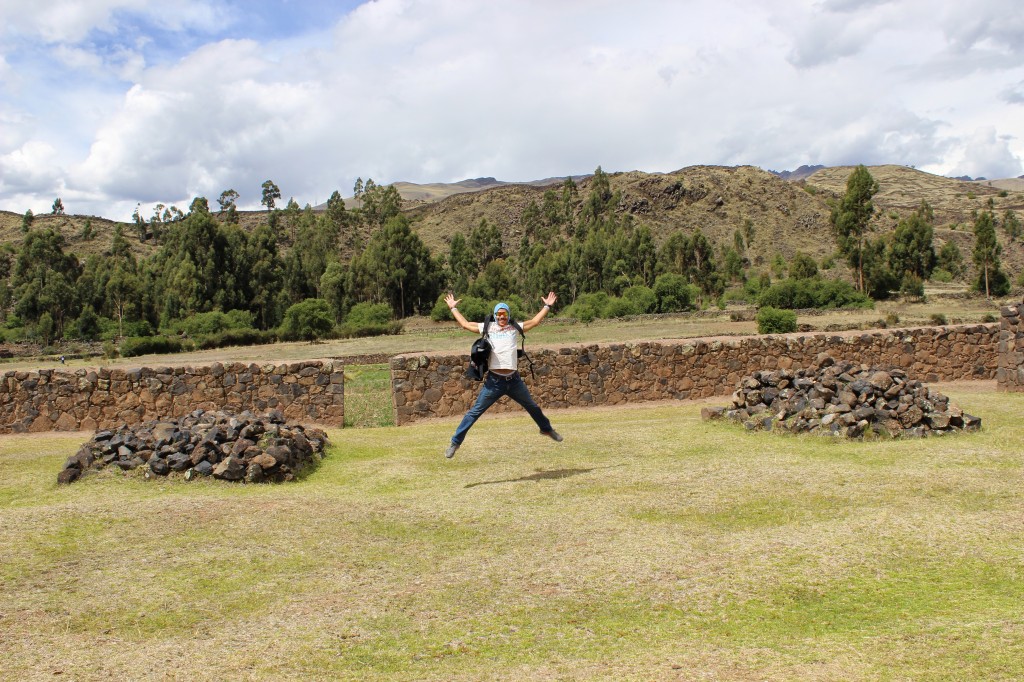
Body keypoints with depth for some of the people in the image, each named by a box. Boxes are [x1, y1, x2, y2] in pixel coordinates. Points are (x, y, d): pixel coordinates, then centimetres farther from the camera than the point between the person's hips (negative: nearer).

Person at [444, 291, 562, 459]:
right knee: (475, 411, -4)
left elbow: (535, 321, 16)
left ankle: (546, 429, 45)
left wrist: (547, 306, 17)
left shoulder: (515, 328, 8)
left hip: (514, 380, 3)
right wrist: (453, 308, 17)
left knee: (532, 407, 21)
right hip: (494, 381, -2)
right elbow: (465, 324, 12)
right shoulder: (487, 327, 5)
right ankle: (455, 442, 1)